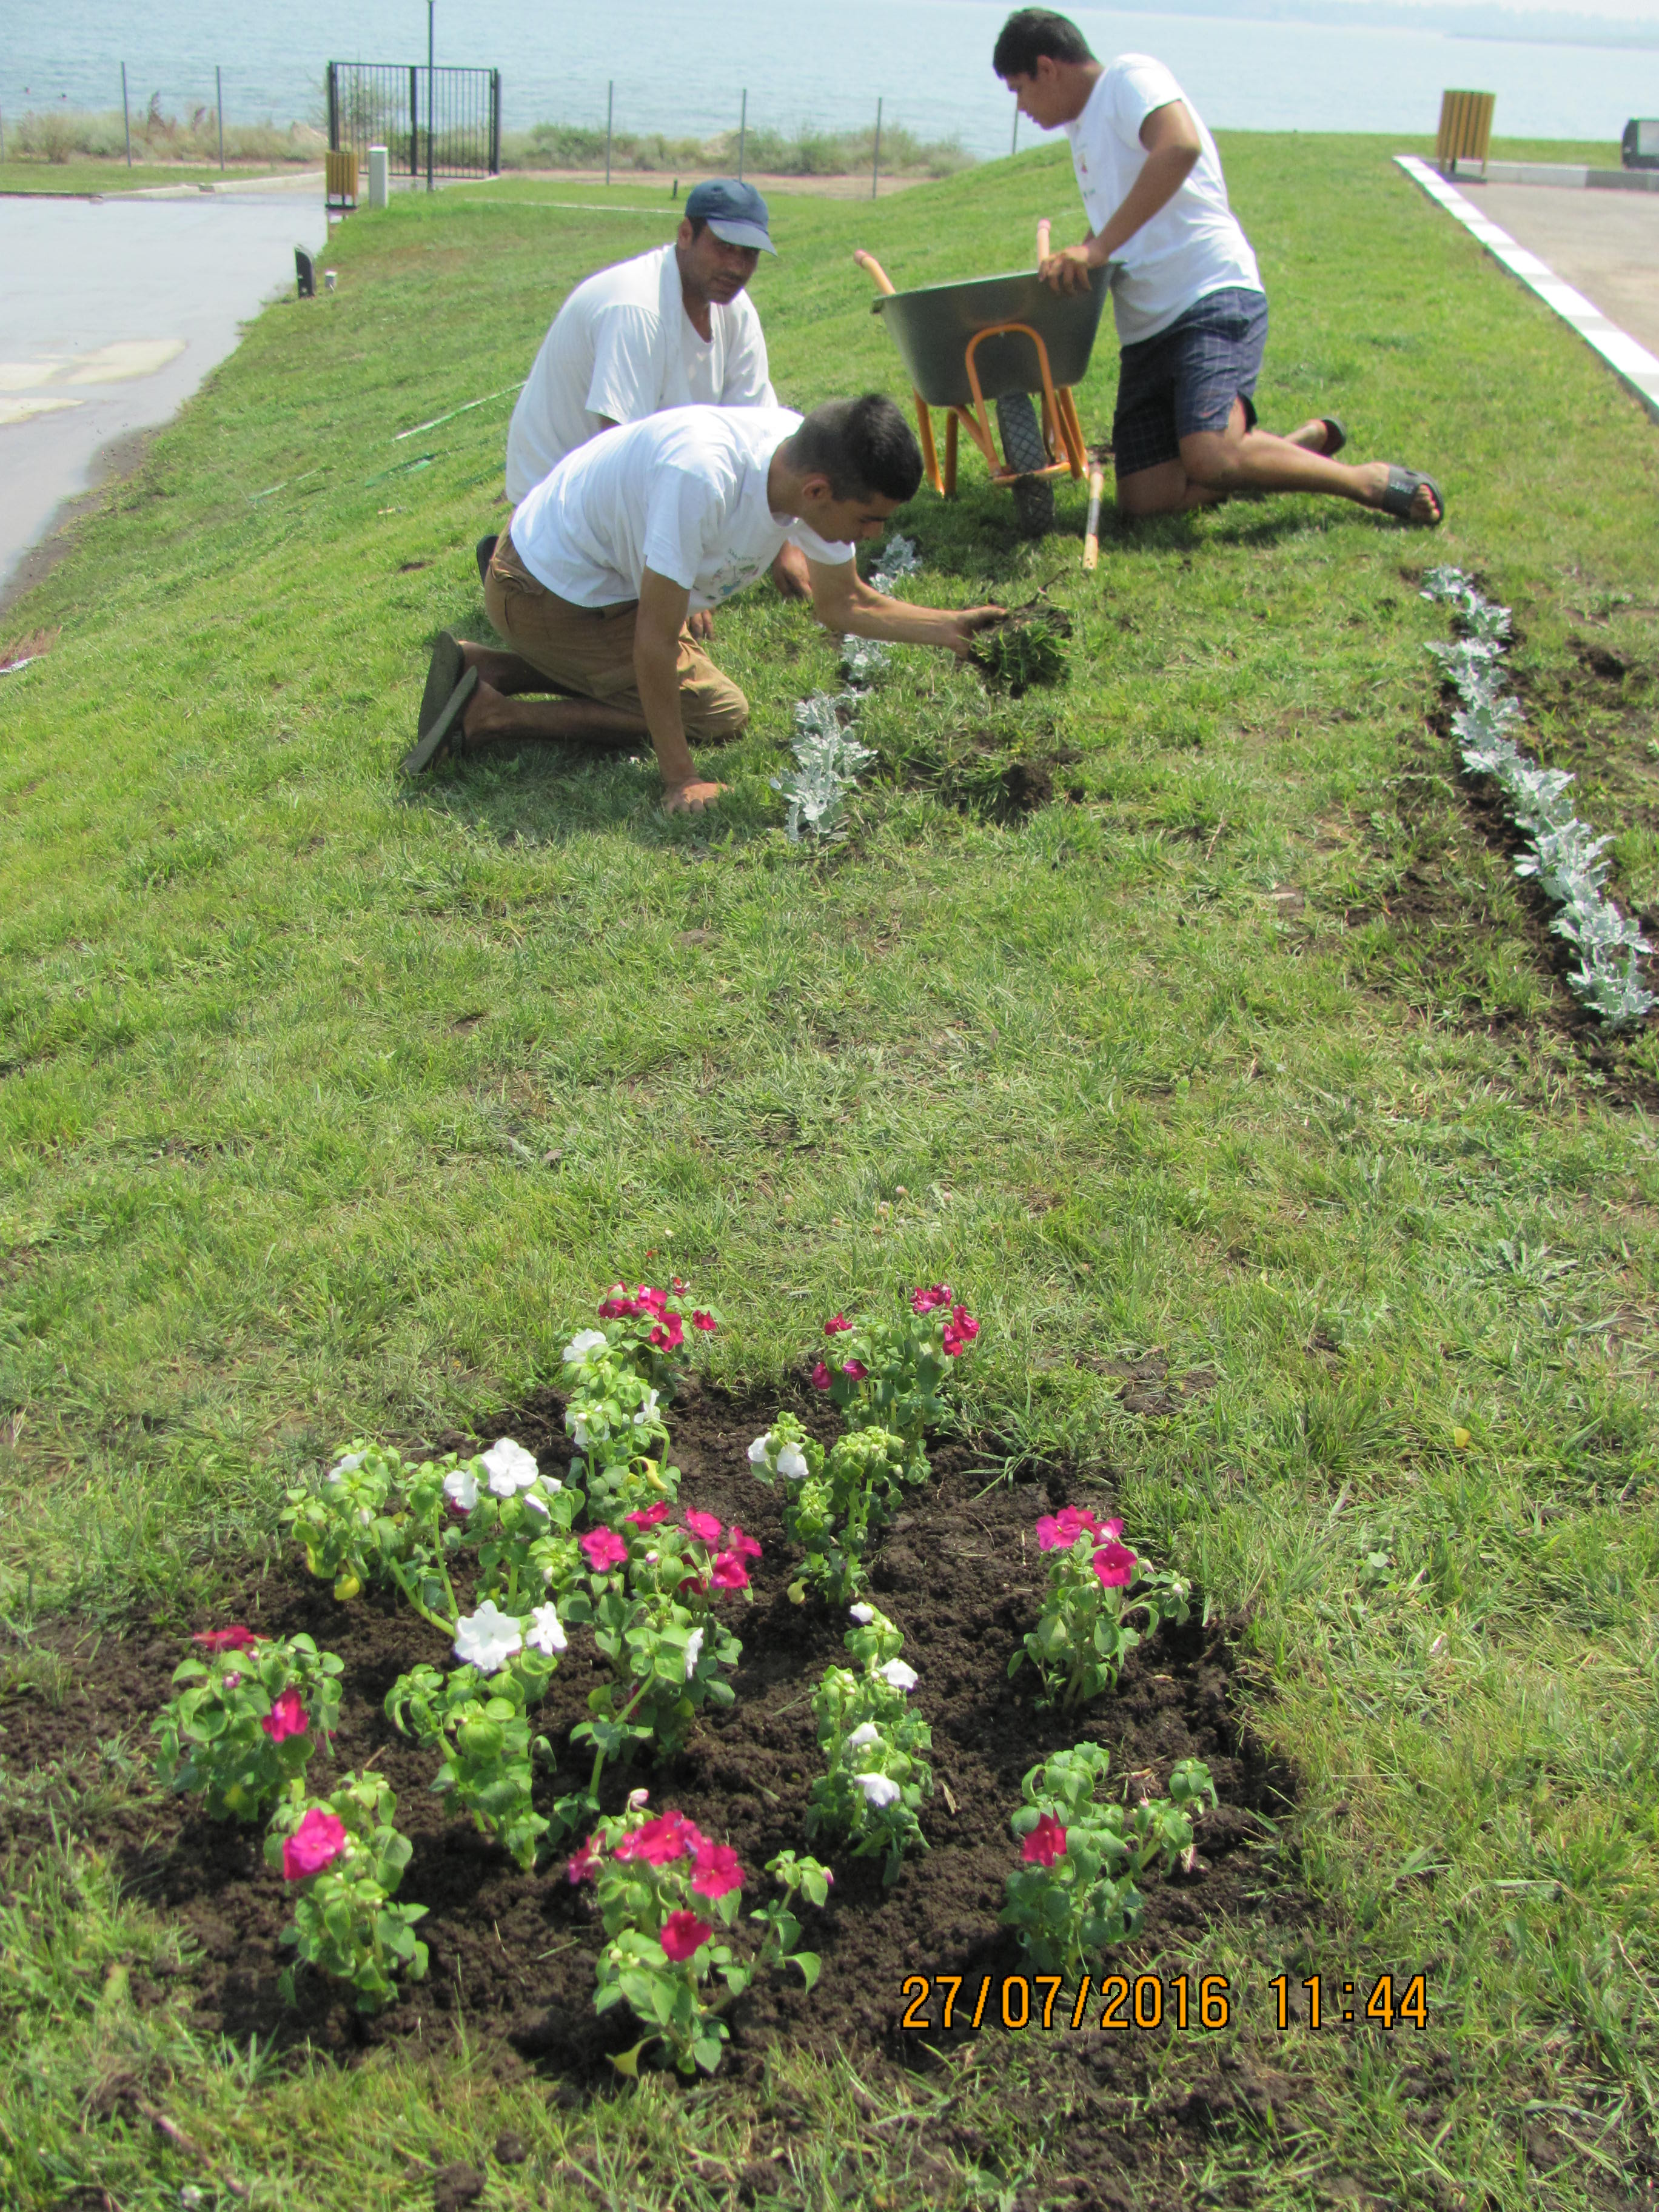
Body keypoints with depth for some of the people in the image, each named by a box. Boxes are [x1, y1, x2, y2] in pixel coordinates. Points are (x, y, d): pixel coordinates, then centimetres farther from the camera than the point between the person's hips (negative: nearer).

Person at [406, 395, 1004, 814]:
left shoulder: (813, 460, -11)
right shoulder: (705, 477, -37)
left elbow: (842, 604, 3)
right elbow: (655, 637, -31)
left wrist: (952, 626, -9)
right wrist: (680, 781, -27)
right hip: (546, 593, -8)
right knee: (717, 714, -6)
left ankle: (482, 669, 14)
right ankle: (495, 715, -8)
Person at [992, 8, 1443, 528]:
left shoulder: (1129, 76, -3)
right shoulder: (1083, 129, 25)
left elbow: (1179, 146, -25)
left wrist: (1099, 246, -26)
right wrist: (1068, 264, 21)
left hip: (1214, 300, -9)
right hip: (1147, 328, 10)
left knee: (1210, 460, -30)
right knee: (1143, 497, -5)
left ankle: (1370, 481, -8)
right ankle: (1310, 441, 14)